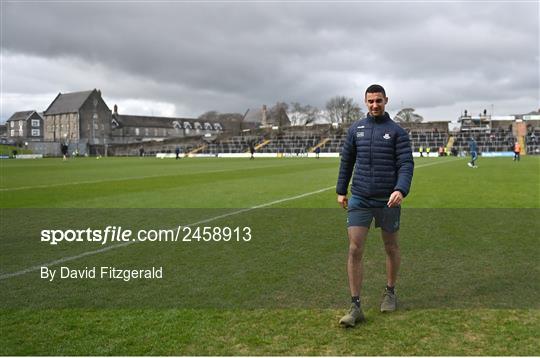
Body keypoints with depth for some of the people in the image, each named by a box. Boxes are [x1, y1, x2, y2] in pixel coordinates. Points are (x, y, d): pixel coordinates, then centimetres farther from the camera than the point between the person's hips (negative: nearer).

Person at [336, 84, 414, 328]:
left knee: (391, 247, 13)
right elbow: (347, 161, 15)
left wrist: (401, 190, -25)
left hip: (387, 200, -1)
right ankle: (355, 306, 0)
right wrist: (341, 191, 14)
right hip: (359, 198, 1)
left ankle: (390, 293, 35)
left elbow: (406, 164, -8)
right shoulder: (355, 129, 8)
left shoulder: (397, 132, -1)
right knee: (355, 250, -7)